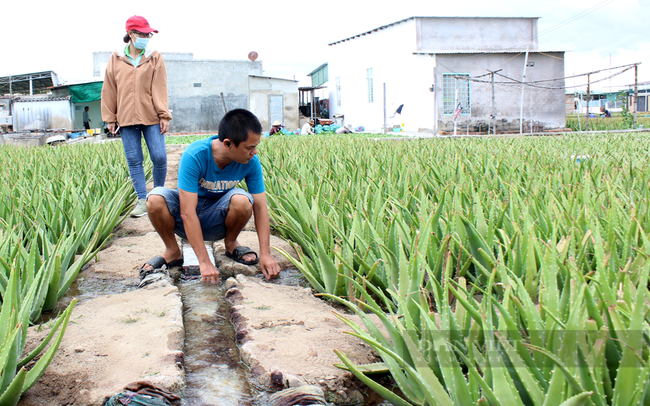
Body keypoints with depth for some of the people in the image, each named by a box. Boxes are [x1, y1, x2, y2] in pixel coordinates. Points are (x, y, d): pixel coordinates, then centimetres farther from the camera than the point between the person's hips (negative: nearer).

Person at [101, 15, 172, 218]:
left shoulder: (155, 58, 4)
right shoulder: (116, 59, 7)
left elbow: (159, 88, 0)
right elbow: (109, 90, 9)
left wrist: (164, 115, -7)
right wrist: (110, 118, 7)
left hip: (151, 117, -1)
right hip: (126, 118, 1)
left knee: (159, 157, -5)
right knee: (134, 161, 3)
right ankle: (142, 200, 10)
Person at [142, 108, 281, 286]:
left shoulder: (251, 161, -18)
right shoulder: (194, 156, -30)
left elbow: (260, 207, -14)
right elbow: (187, 213, -33)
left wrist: (265, 254, -23)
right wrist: (204, 262, -36)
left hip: (217, 219, 1)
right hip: (187, 220, -1)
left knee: (242, 200, -31)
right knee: (155, 198, -31)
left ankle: (231, 244, 0)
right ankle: (172, 251, -5)